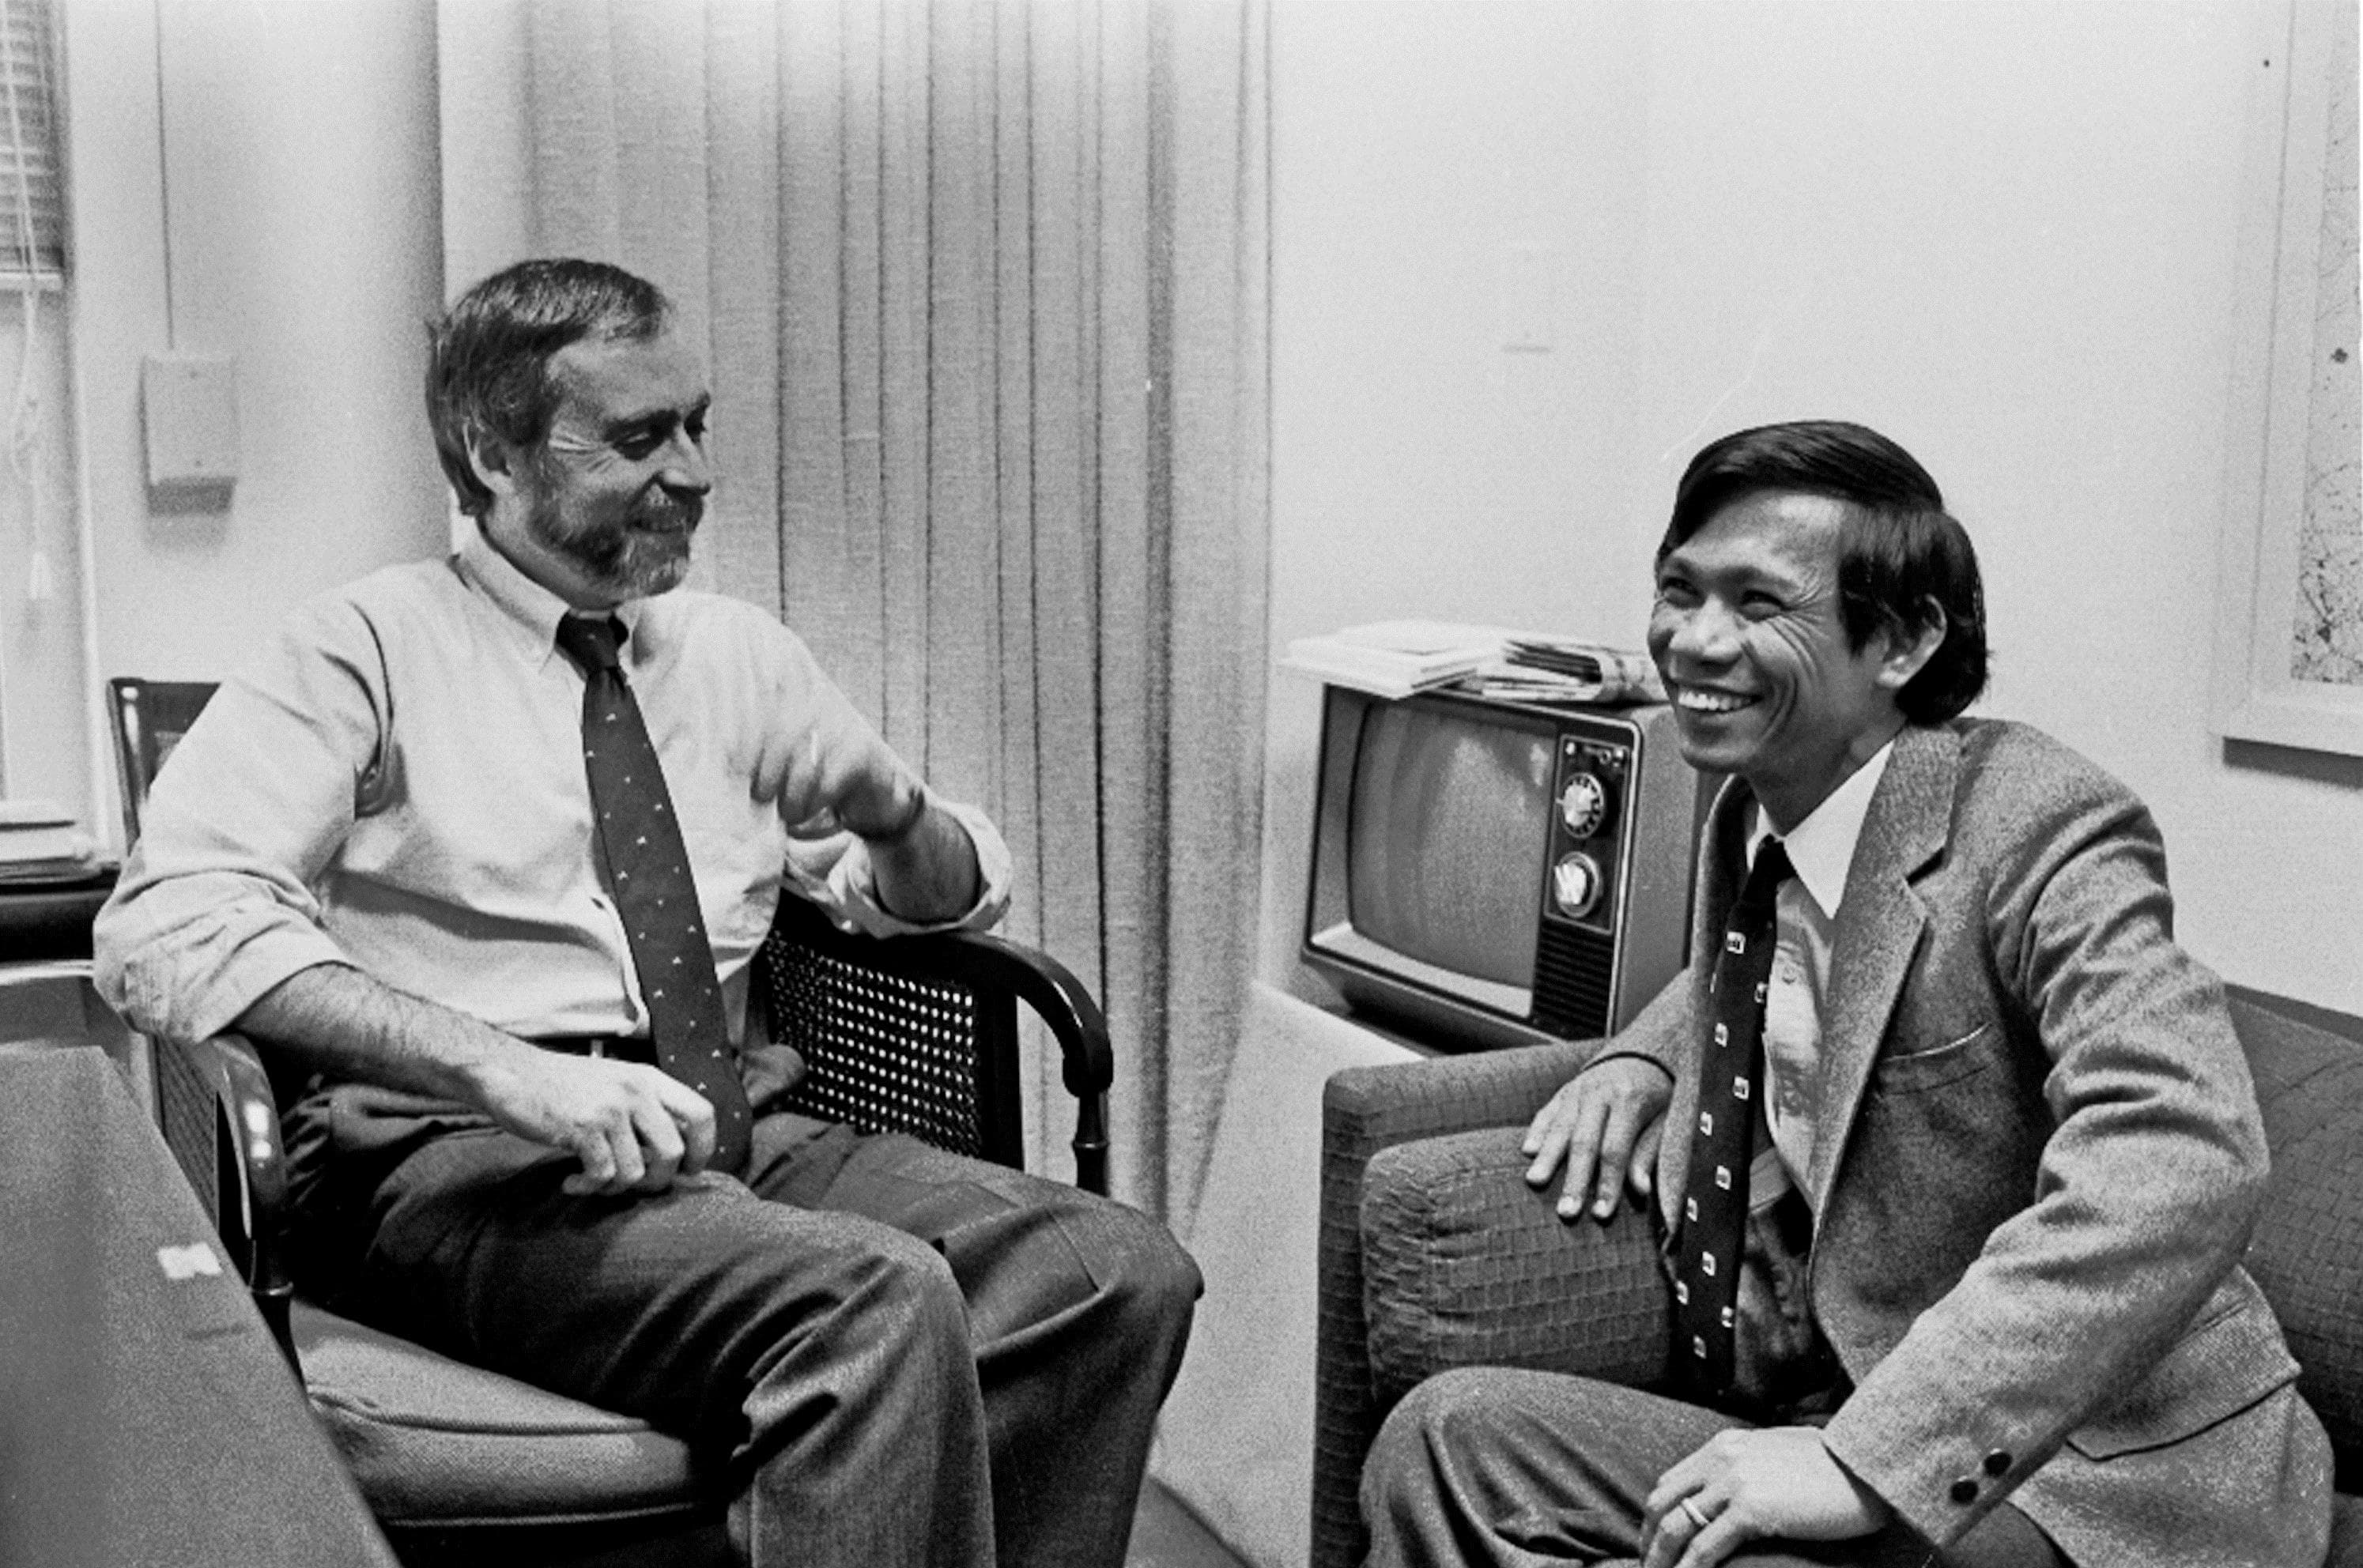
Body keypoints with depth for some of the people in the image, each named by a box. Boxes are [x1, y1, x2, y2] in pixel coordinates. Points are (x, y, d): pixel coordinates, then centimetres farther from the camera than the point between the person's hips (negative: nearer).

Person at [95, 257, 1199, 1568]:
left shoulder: (738, 655, 18)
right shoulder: (369, 649, 2)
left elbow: (953, 894, 25)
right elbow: (163, 923, -13)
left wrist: (894, 812, -1)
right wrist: (505, 1068, -26)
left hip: (732, 1134, 6)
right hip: (452, 1159, -5)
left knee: (1122, 1273, -21)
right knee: (876, 1299, -34)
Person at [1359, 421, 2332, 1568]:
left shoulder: (2043, 830, -18)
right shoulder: (1752, 814, 7)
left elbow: (2183, 1163, -34)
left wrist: (1869, 1455, -38)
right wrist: (1637, 1063, 7)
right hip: (1822, 1415, 8)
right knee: (1447, 1437, -8)